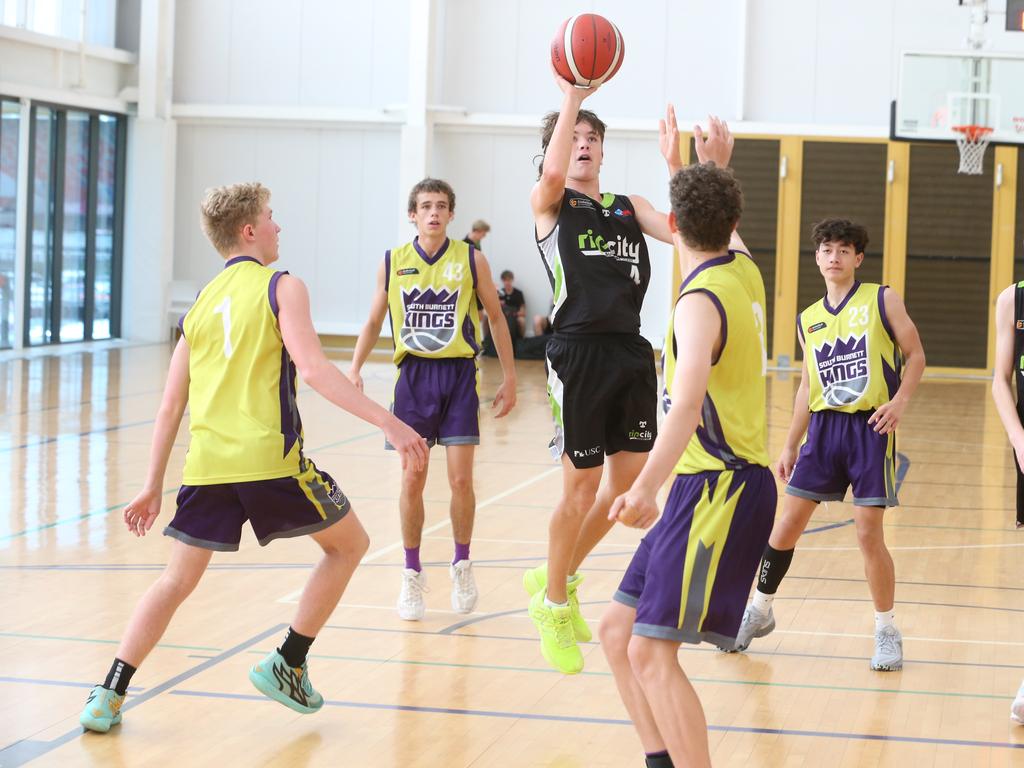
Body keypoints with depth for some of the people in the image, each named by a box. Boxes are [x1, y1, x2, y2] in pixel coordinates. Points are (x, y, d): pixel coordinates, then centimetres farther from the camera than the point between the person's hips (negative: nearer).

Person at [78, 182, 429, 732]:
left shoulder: (200, 304, 17)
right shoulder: (281, 288, 1)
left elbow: (170, 407, 16)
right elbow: (312, 368, -14)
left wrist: (153, 487, 21)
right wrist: (388, 422, -17)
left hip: (206, 462, 5)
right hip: (270, 459, -5)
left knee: (177, 580, 13)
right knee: (348, 544, 16)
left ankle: (108, 696, 1)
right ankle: (287, 665, 13)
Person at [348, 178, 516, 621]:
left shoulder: (471, 260, 0)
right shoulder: (393, 262, 4)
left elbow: (496, 318, 8)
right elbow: (374, 322, 13)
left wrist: (509, 378, 6)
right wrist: (355, 368, -1)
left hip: (459, 375, -1)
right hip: (414, 374, 1)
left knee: (461, 479, -4)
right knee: (412, 479, 1)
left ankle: (461, 563, 18)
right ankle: (412, 575, 14)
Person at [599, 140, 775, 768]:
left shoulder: (702, 299, -17)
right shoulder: (744, 270, 9)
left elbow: (688, 403, -33)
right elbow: (725, 231, 37)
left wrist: (647, 487, -40)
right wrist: (712, 166, 45)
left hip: (719, 489, -10)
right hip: (707, 486, 10)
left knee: (651, 651, -14)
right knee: (619, 630, 12)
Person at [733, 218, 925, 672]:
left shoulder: (882, 300, 1)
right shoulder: (808, 320, 12)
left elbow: (915, 355, 1)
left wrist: (900, 401, -15)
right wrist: (790, 446, 16)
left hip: (871, 429, -4)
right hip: (824, 427, 4)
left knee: (869, 535, -5)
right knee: (787, 523, 4)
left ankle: (887, 630, 11)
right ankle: (759, 610, 23)